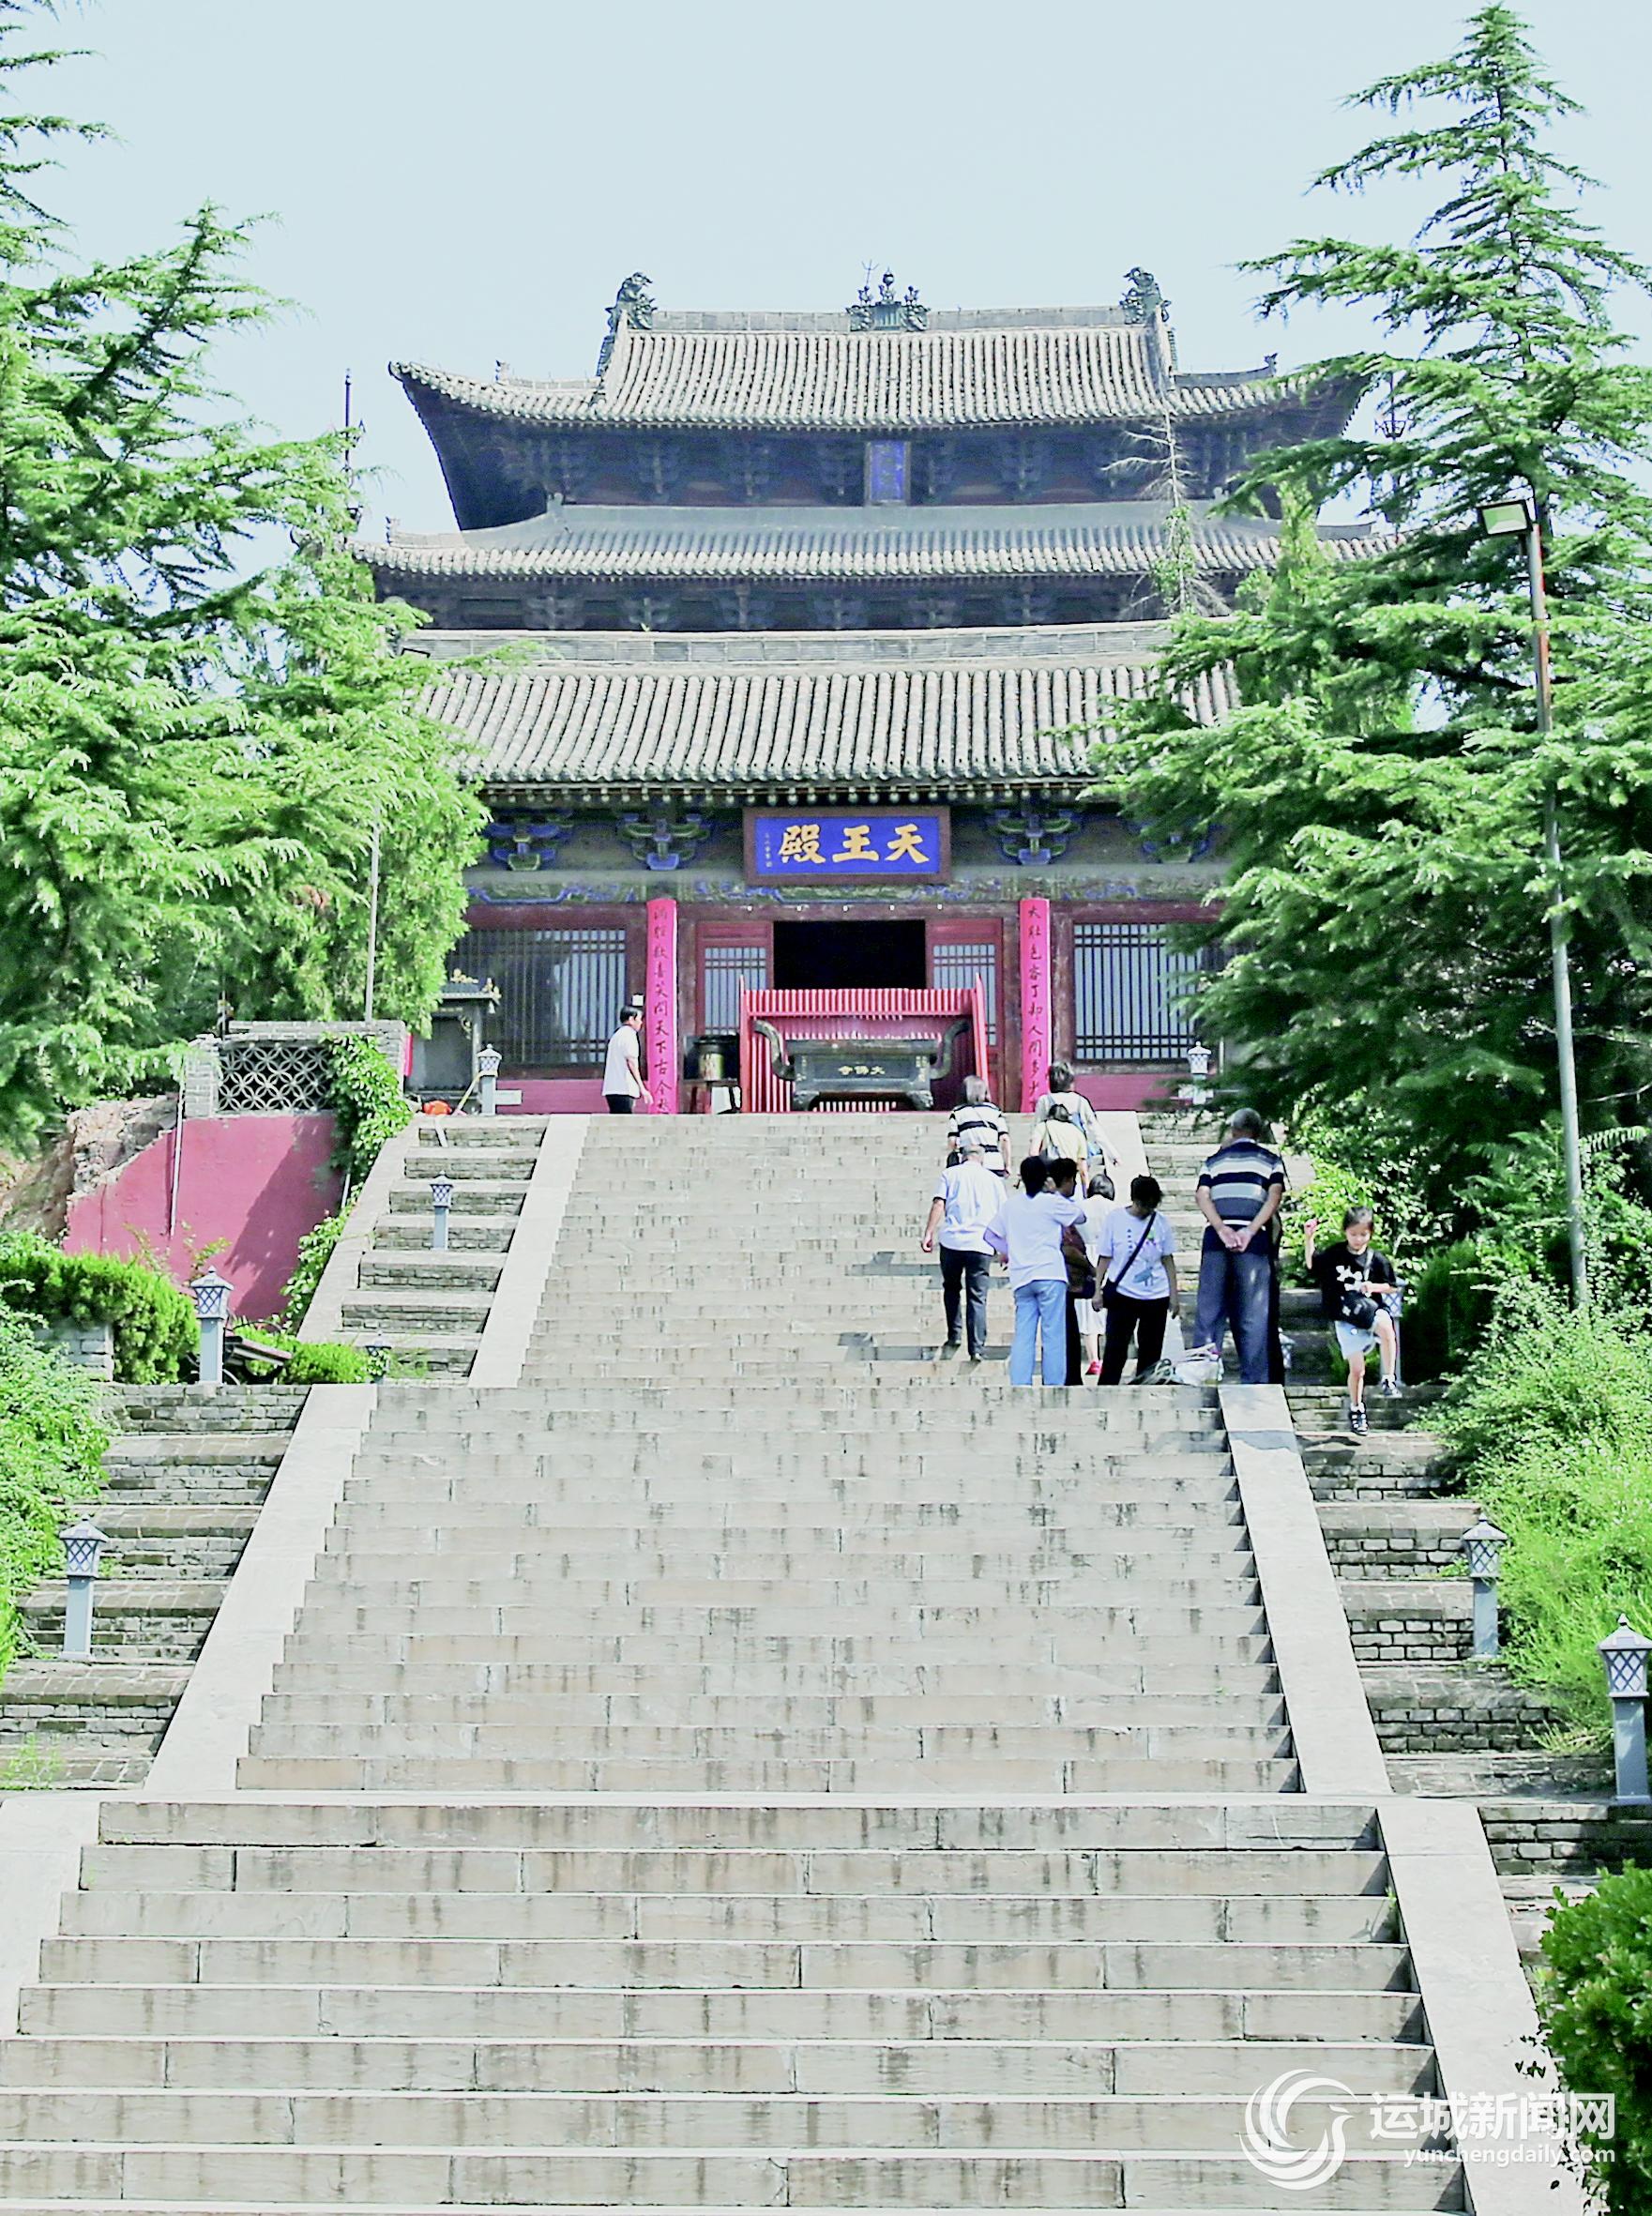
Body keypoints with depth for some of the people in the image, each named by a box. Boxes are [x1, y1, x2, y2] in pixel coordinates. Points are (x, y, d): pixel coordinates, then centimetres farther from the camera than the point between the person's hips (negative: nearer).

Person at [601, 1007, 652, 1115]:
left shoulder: (616, 1035, 21)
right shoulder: (628, 1035, -8)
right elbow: (632, 1063, -14)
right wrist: (642, 1088, -14)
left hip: (611, 1089, 9)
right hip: (623, 1090, -9)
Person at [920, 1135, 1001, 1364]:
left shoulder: (950, 1175, 7)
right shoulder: (993, 1180, 12)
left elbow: (938, 1204, -4)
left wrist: (929, 1233, -7)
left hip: (952, 1241, 0)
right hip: (981, 1245, 0)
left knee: (951, 1289, 20)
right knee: (977, 1297, 1)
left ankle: (954, 1337, 12)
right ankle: (977, 1349, -6)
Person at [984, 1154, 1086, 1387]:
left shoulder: (1010, 1204, 11)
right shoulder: (1051, 1202, -2)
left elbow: (991, 1234, 15)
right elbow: (1079, 1214, 10)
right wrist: (1056, 1194, 18)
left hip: (1021, 1279, 4)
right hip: (1049, 1274, -4)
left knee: (1023, 1337, 3)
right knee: (1053, 1336, -3)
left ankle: (1019, 1387, -4)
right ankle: (1054, 1387, -6)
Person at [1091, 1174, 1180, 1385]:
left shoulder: (1160, 1222, 3)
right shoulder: (1115, 1218, -3)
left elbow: (1168, 1260, 9)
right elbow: (1105, 1258, 1)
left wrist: (1174, 1293, 8)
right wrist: (1098, 1290, -2)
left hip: (1156, 1296, 3)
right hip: (1122, 1294, -3)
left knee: (1151, 1351, 6)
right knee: (1115, 1348, -7)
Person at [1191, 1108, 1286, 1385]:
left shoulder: (1215, 1160, 17)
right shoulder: (1270, 1160, 12)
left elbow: (1202, 1196, 2)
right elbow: (1275, 1196, -4)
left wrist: (1222, 1229, -9)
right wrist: (1250, 1231, -12)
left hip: (1216, 1239, 2)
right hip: (1255, 1241, -1)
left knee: (1209, 1309, 4)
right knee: (1253, 1315, 0)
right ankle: (1255, 1381, -3)